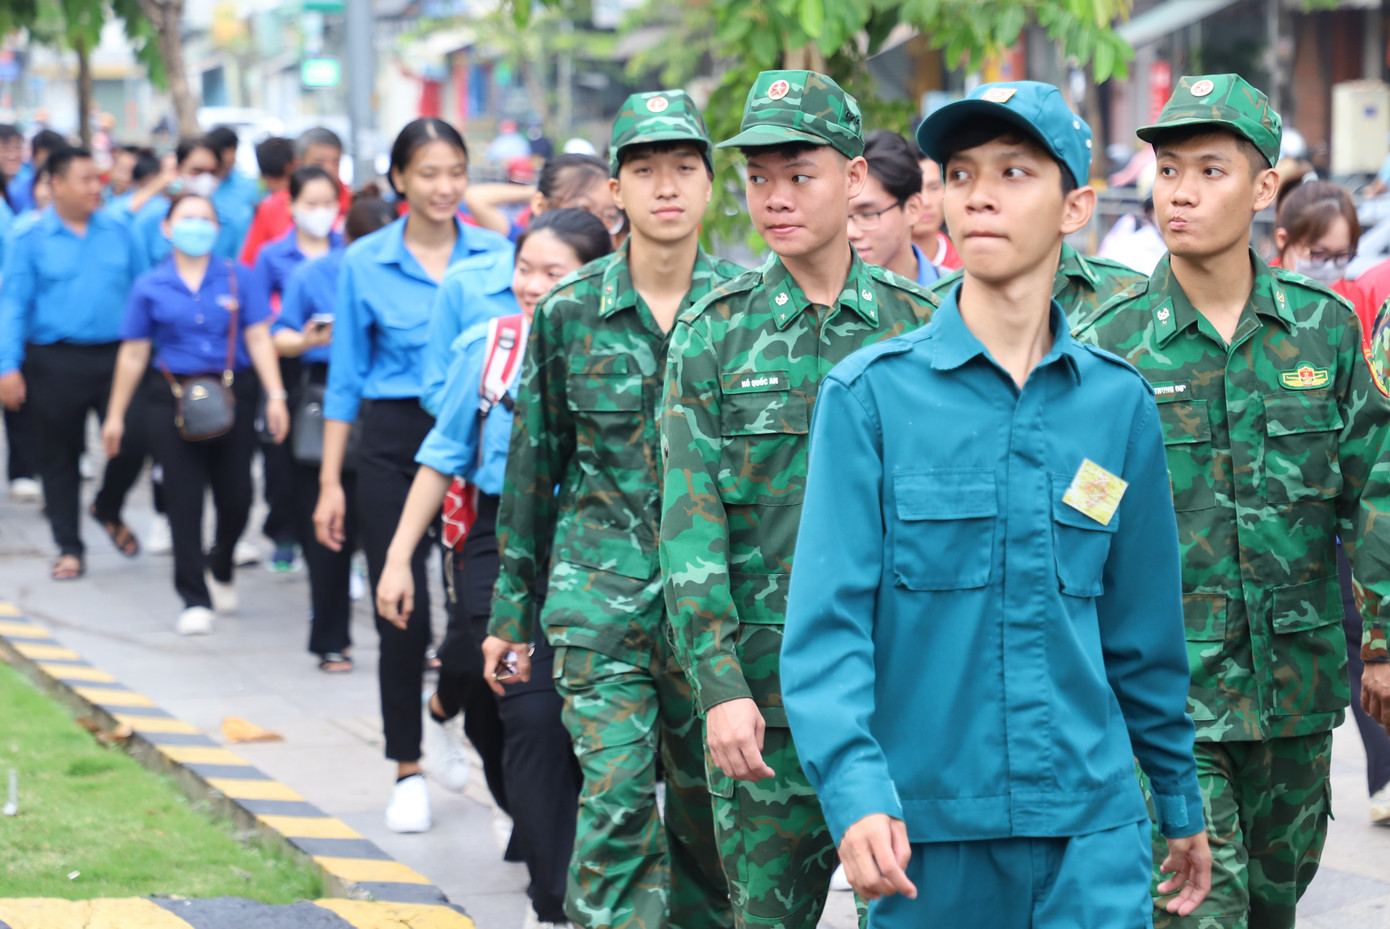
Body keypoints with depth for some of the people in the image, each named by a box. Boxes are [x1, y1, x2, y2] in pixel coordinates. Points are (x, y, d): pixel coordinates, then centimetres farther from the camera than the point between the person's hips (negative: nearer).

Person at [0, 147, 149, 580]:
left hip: (115, 358, 2)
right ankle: (69, 547, 18)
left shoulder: (117, 233, 7)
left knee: (134, 439, -6)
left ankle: (108, 509, 24)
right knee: (60, 455, 6)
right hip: (56, 362, -2)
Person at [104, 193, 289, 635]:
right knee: (184, 500, -3)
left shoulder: (237, 279, 5)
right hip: (175, 400, 0)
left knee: (236, 496, -1)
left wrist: (275, 396, -8)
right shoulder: (150, 287, 5)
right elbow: (133, 354, 8)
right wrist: (116, 414, 10)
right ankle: (195, 601, 4)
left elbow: (258, 338, 1)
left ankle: (221, 568, 30)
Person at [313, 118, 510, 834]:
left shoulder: (496, 255, 3)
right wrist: (331, 481, 2)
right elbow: (346, 377, 5)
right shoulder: (366, 263, 2)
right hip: (395, 444, -1)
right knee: (403, 611, -1)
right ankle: (407, 770, 11)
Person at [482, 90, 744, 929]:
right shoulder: (569, 312, 1)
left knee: (709, 810, 8)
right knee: (617, 803, -11)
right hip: (600, 597, -1)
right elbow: (534, 462, 9)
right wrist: (513, 607, 10)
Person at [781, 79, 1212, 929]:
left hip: (1092, 828, 2)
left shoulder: (1119, 403, 6)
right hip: (923, 832, -1)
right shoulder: (870, 395, -2)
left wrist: (1181, 798, 18)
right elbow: (828, 624, -9)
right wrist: (855, 791, -23)